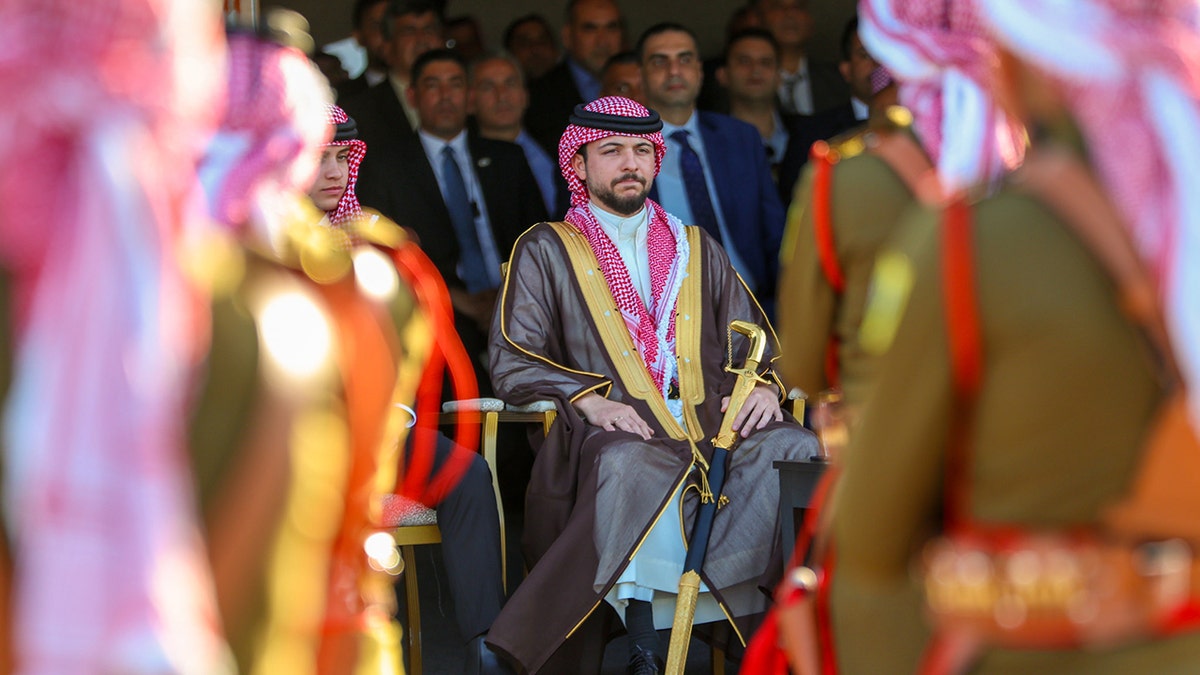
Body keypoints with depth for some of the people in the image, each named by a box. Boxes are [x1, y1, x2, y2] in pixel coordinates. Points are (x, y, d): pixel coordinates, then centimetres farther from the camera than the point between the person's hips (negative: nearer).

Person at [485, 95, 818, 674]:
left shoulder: (696, 248, 28)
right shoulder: (546, 251, 17)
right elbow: (513, 362, 4)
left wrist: (763, 386, -2)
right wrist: (588, 398, -14)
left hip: (713, 421, 3)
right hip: (613, 429, -3)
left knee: (793, 450, -30)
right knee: (632, 465, -40)